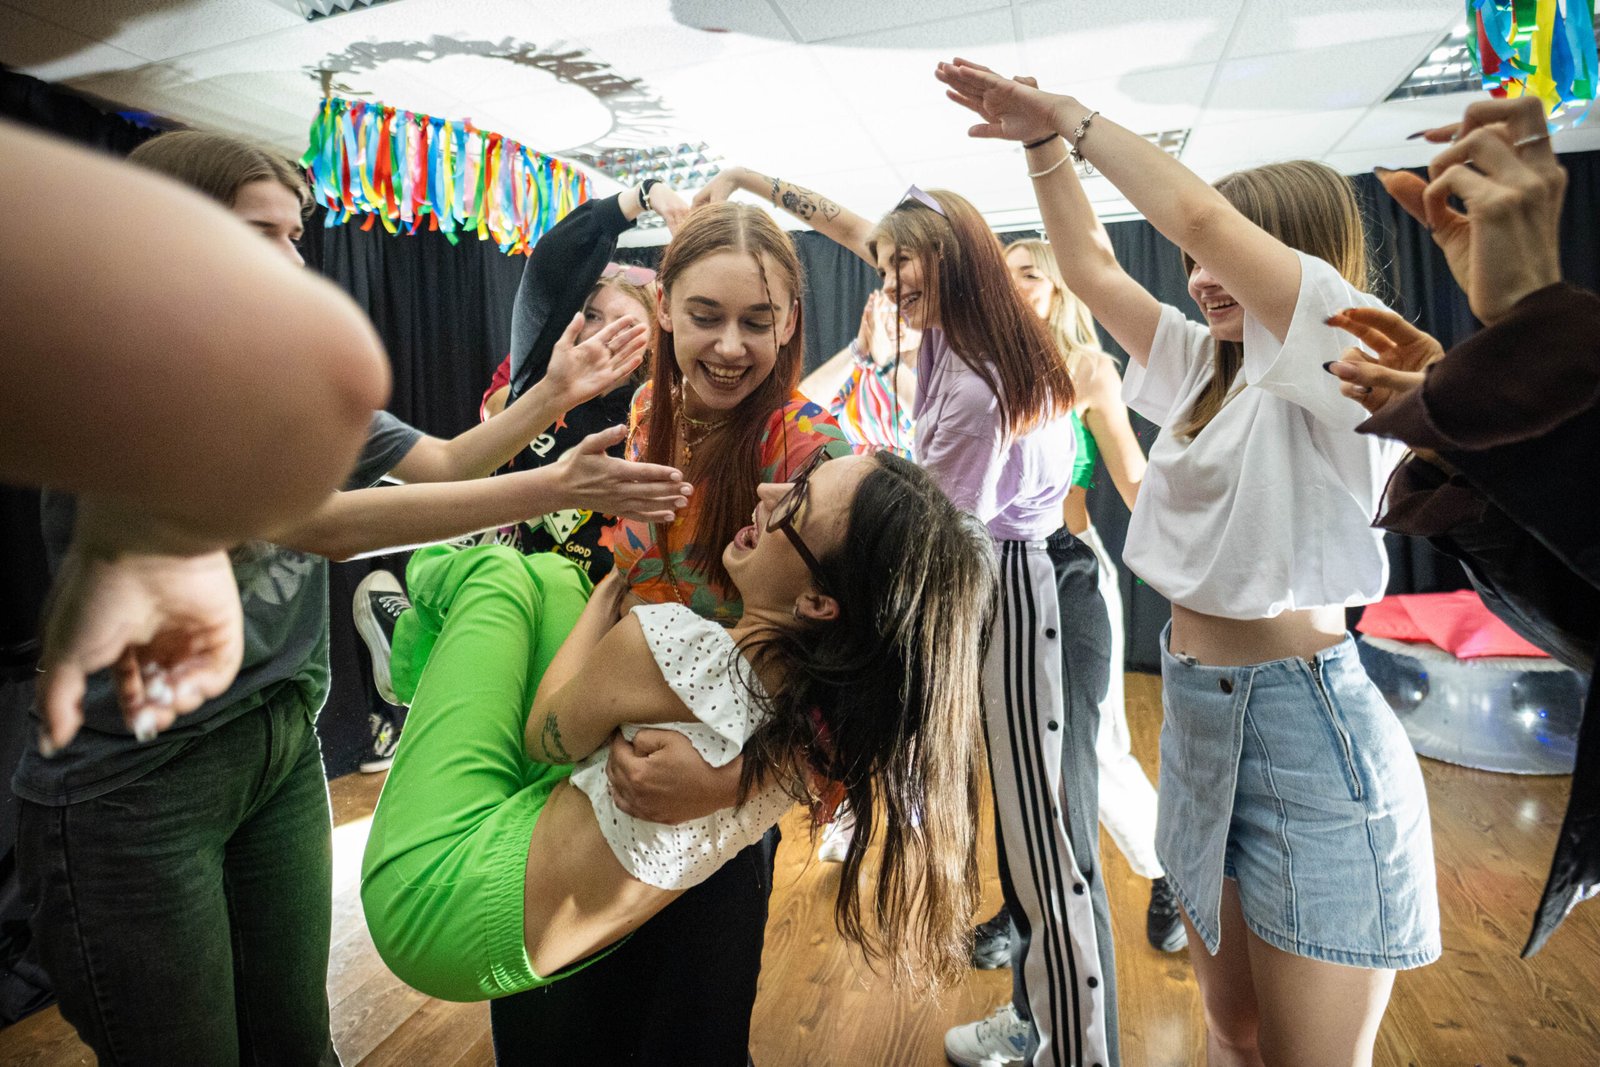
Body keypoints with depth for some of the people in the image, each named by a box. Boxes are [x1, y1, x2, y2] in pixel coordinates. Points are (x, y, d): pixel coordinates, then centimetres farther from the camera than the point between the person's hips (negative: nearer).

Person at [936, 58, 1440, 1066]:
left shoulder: (1347, 362, -11)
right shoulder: (1203, 369, 10)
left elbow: (1199, 216, -23)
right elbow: (1091, 265, 13)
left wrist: (1075, 115, -11)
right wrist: (1044, 142, 5)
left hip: (1305, 730, -7)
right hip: (1199, 716, 7)